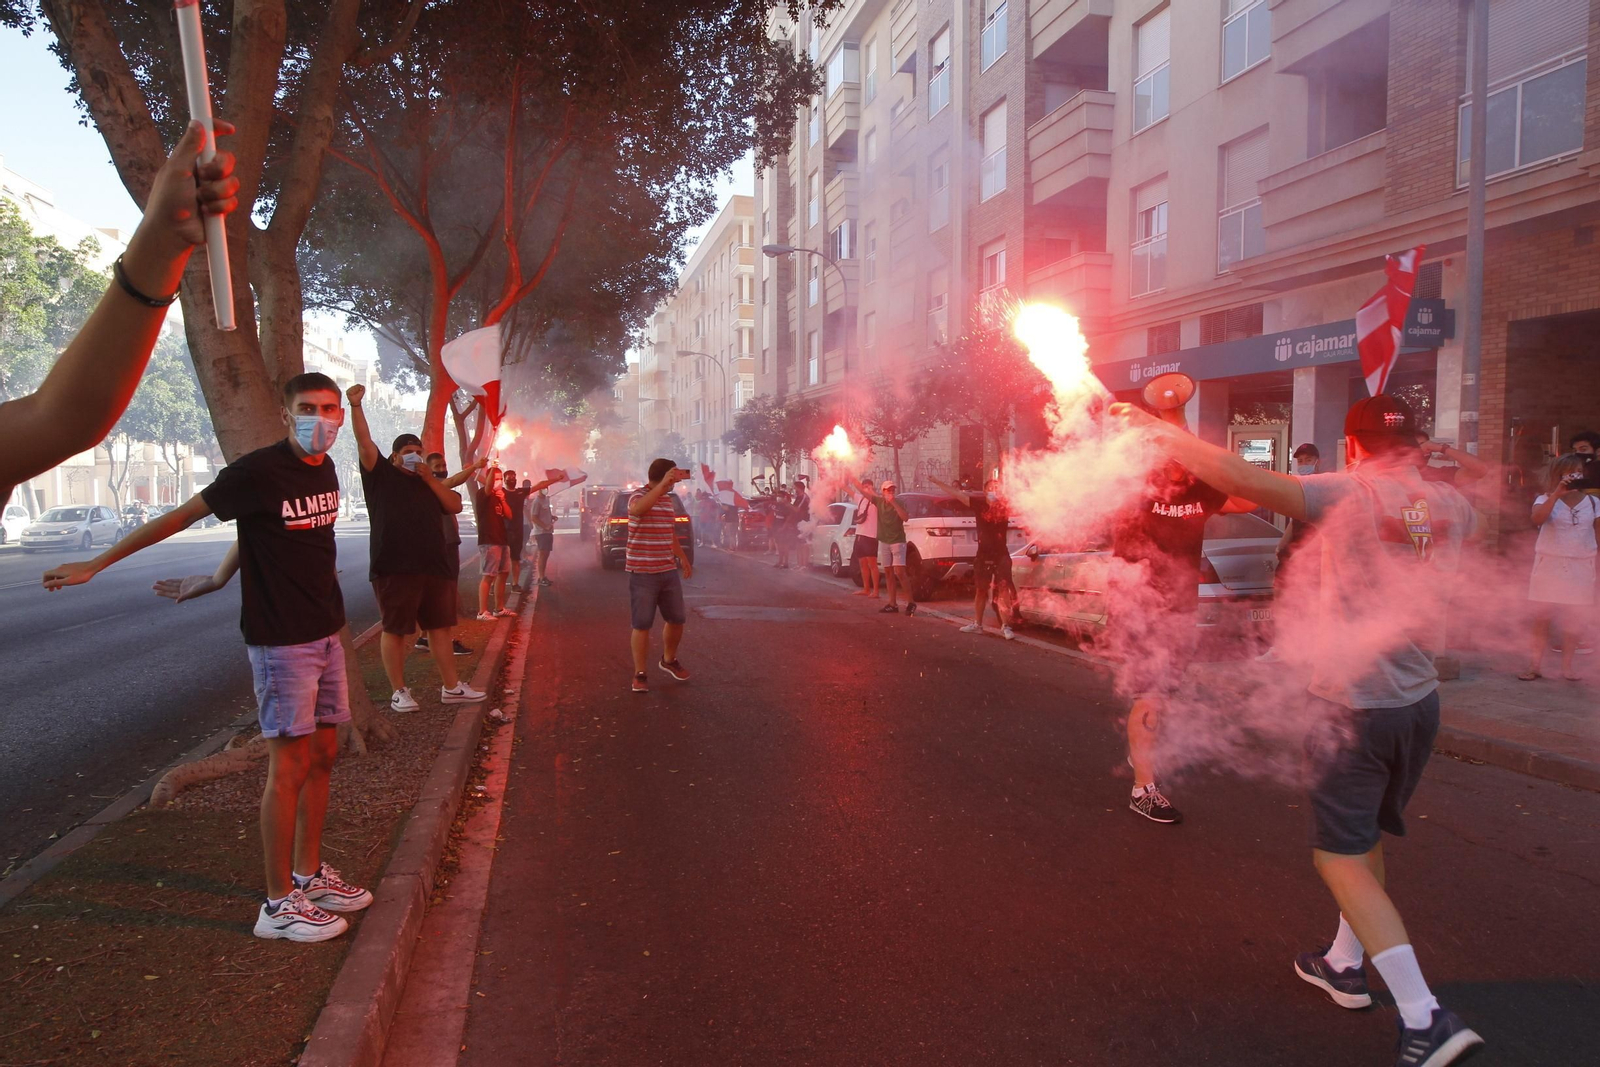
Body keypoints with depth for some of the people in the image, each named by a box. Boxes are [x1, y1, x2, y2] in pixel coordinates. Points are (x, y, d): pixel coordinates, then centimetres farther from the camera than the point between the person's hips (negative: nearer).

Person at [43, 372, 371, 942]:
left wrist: (214, 579, 22)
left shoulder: (324, 470, 8)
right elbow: (179, 516, -6)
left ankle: (308, 874, 27)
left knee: (322, 757, 13)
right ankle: (279, 905, 10)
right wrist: (96, 563, -1)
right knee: (289, 767, -2)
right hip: (280, 641, -7)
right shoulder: (257, 471, -14)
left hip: (325, 636, 7)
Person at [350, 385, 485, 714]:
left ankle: (451, 687, 17)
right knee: (394, 630, 1)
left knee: (440, 626, 9)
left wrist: (430, 478, -3)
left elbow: (455, 506, 6)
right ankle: (398, 691, 12)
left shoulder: (429, 482, 19)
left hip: (434, 566, 5)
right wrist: (355, 405, -21)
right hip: (394, 569, -5)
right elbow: (364, 442, -9)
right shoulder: (381, 474, 5)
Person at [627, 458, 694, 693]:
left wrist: (682, 558, 25)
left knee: (677, 619, 13)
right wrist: (663, 484, -44)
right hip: (643, 573, -7)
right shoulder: (639, 496, -12)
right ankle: (640, 674, 9)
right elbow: (636, 509, -39)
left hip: (669, 571, 7)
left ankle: (669, 660, 35)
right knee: (642, 624, -1)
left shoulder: (667, 500, 13)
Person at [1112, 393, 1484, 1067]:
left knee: (1340, 859, 1)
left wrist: (1159, 432, -19)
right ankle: (1345, 965, 38)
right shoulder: (1451, 505, 4)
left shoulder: (1350, 495, -14)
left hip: (1352, 705, -7)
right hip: (1420, 702, 7)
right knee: (1367, 839, 23)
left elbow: (1244, 480, -26)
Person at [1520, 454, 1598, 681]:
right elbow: (1537, 519, -25)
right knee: (1542, 615, 2)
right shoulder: (1546, 499, -3)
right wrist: (1556, 494, -28)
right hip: (1550, 564, -2)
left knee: (1574, 618, 6)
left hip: (1581, 567, 2)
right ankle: (1535, 664, 10)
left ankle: (1567, 665, 16)